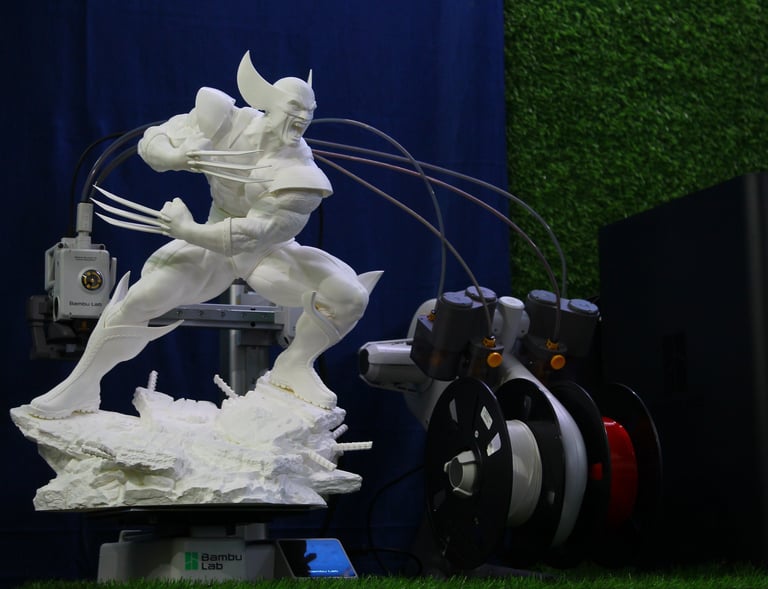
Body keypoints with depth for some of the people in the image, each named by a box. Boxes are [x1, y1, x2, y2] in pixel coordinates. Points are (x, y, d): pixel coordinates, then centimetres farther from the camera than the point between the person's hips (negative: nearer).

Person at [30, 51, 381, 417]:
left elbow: (254, 234, -28)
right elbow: (151, 143, -7)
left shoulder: (299, 176, -22)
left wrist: (188, 230, -31)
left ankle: (293, 368, 4)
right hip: (214, 246, 0)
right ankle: (81, 388, -3)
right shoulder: (229, 123, -15)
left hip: (272, 254, 0)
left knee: (349, 294, -20)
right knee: (141, 299, -21)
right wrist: (176, 157, -29)